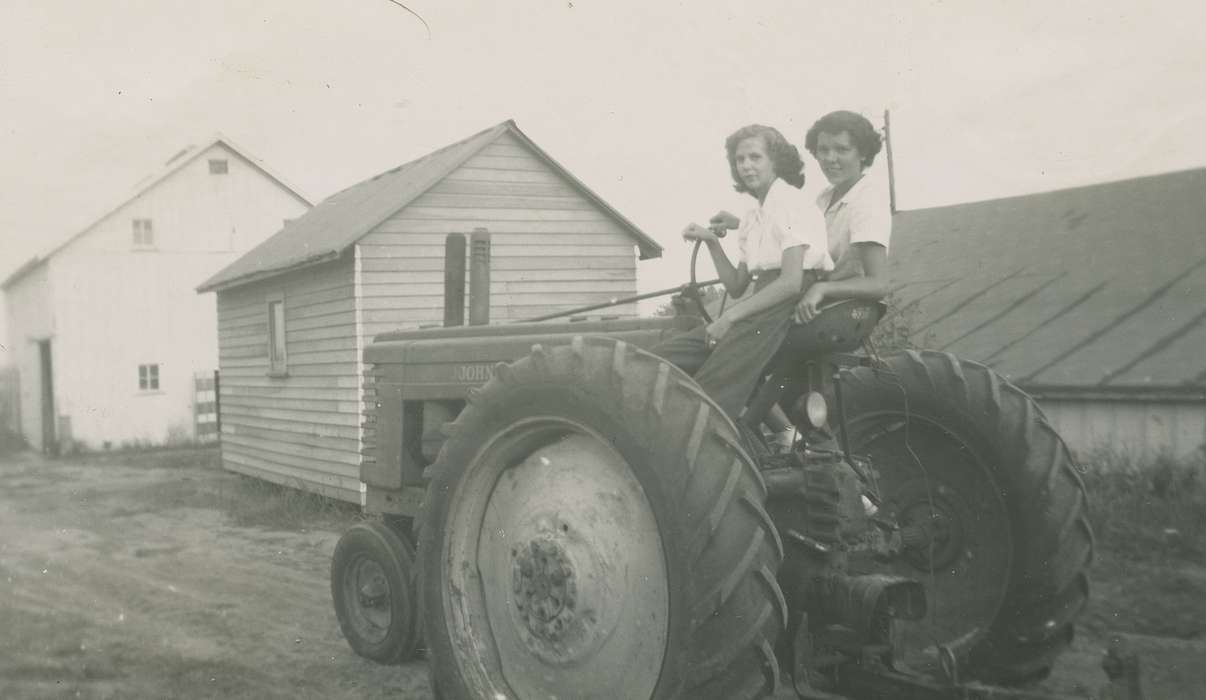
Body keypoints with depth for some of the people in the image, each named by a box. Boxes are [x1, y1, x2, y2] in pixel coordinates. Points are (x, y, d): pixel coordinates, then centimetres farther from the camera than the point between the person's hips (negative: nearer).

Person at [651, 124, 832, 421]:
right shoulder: (753, 217, 21)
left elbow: (791, 282, -15)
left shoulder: (789, 202, -5)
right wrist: (712, 242, 8)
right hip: (760, 315, 8)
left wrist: (730, 316, -16)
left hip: (787, 313, -8)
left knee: (710, 394, -26)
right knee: (660, 360, -6)